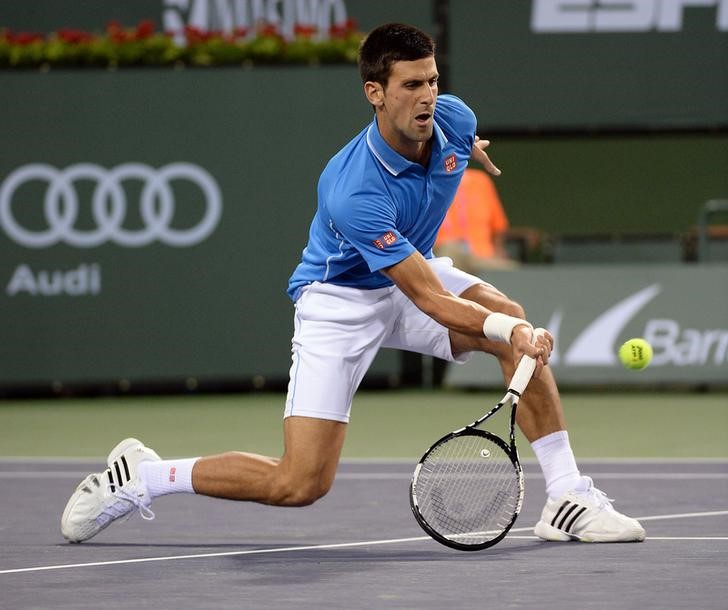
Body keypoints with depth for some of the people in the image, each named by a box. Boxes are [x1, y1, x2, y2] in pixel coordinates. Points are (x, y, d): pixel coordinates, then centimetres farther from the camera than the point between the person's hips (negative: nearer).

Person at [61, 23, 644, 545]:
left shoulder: (453, 118, -17)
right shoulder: (352, 192, -37)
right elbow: (430, 300, -37)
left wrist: (474, 151, 34)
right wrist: (502, 327, -50)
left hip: (417, 267, 6)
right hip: (341, 299, -6)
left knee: (517, 322, -22)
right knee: (300, 484, -14)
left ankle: (568, 497, -15)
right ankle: (140, 477, 6)